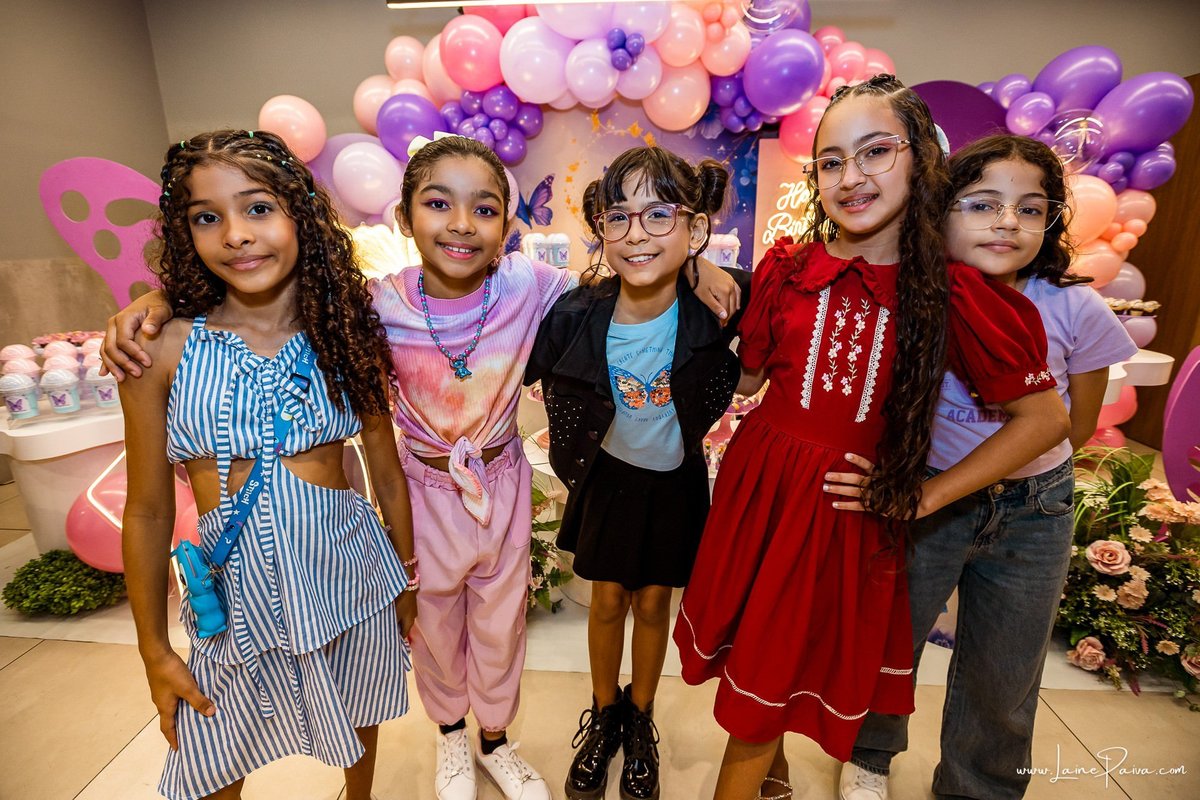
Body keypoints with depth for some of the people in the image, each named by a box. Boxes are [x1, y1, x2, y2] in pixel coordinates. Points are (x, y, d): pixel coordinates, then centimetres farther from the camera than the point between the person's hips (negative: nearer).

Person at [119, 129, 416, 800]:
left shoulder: (347, 335, -7)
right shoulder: (163, 349, -11)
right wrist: (154, 650, 4)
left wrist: (407, 579, 8)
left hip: (351, 574, 1)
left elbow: (387, 472, 0)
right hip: (237, 591, -1)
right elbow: (148, 511, -3)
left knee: (359, 727, 25)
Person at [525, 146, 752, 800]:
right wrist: (574, 448, -1)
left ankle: (640, 718, 47)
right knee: (608, 601, 17)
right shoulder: (575, 315, -25)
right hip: (608, 476, 1)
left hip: (676, 481, 0)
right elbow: (518, 372, -5)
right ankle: (602, 715, 47)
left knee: (653, 604, 18)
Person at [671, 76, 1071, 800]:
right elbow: (750, 376, 5)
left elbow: (1046, 417, -2)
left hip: (849, 504, -2)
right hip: (760, 482, 3)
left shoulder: (952, 293, -8)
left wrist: (925, 496, -6)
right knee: (752, 643, 18)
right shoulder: (787, 267, -2)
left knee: (775, 666, 13)